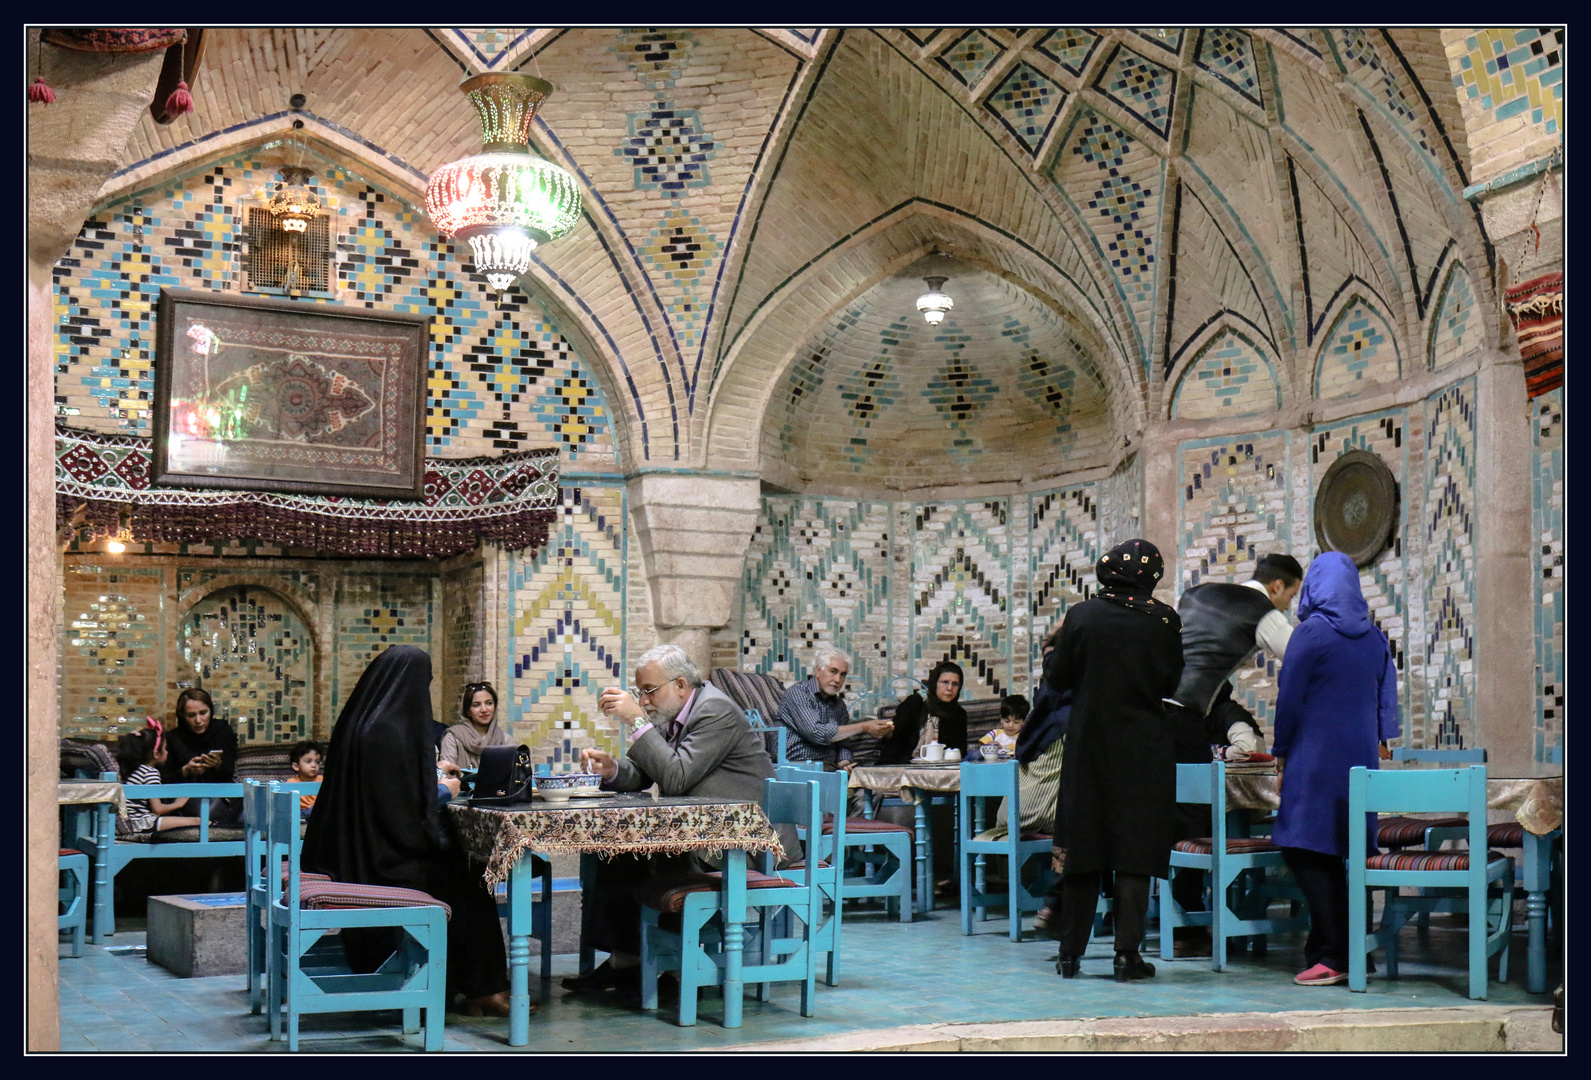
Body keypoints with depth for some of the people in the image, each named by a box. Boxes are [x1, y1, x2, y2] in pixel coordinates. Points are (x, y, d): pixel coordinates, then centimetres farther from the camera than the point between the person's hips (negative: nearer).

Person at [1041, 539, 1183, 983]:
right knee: (1136, 848, 3)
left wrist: (1056, 643, 19)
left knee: (1082, 845, 9)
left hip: (1089, 745, 1)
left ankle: (1071, 952, 14)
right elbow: (1172, 683, 4)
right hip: (1145, 750, -1)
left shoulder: (1081, 616, -5)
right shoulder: (1164, 620, -4)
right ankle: (1127, 954, 0)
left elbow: (1057, 679, 1)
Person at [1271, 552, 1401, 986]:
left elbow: (1289, 697, -7)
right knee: (1330, 855, 13)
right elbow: (1387, 693, 12)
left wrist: (1282, 752, 2)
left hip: (1315, 757, -7)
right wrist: (1379, 740, 20)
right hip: (1360, 754, 7)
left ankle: (1333, 954, -11)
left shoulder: (1312, 632, -10)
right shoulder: (1374, 636, 8)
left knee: (1305, 852, -5)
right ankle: (1324, 946, 16)